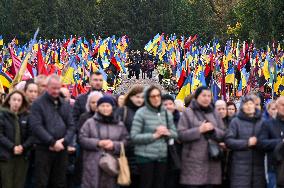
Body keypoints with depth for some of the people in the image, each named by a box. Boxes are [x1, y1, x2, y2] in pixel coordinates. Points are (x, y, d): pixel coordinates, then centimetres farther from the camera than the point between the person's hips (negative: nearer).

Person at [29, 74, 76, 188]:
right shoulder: (38, 104, -2)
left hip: (62, 150, 5)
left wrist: (64, 142, -10)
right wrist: (53, 142, -17)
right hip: (43, 149, -4)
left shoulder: (65, 105, 14)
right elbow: (36, 126, -13)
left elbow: (71, 126, 8)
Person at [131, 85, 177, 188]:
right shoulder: (141, 113, -8)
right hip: (146, 156, -5)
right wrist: (154, 135, -16)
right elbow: (134, 137, -13)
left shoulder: (166, 113, 9)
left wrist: (167, 133, -7)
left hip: (162, 156, 5)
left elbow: (175, 133, 15)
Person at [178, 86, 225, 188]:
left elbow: (223, 135, 12)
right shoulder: (188, 112, 1)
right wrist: (199, 130, -15)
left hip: (211, 160, 4)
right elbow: (181, 134, -7)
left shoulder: (214, 113, 15)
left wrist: (213, 129, -8)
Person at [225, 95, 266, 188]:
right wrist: (247, 143, -12)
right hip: (241, 165, -3)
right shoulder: (236, 121, 2)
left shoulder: (262, 122, 9)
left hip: (258, 165, 3)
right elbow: (228, 141, -5)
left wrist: (258, 142, -11)